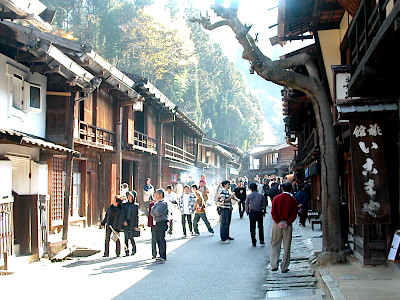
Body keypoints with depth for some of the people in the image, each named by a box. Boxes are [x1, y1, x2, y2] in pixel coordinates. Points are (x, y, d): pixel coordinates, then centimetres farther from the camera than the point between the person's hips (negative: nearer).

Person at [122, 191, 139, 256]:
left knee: (131, 237, -4)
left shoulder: (136, 205, 5)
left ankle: (134, 250, 17)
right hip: (126, 223, 2)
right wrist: (124, 221, -9)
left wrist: (136, 225, -1)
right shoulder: (124, 204, 10)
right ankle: (127, 251, 5)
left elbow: (137, 216, 4)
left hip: (132, 223, -2)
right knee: (126, 237, -1)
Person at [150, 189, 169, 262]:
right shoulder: (156, 203, 18)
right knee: (158, 240, 9)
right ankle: (161, 256, 16)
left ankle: (163, 256, -12)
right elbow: (152, 213, 11)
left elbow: (158, 212, -16)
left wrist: (155, 212, 2)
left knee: (162, 239, -11)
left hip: (162, 223, -8)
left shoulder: (164, 203, -8)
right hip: (156, 223, 8)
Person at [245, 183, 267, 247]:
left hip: (252, 213, -1)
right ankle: (261, 241, 7)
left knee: (252, 228, 6)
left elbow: (247, 205, 0)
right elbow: (264, 204, 5)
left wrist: (247, 212, 12)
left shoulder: (248, 196, -2)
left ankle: (253, 242, 7)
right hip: (259, 213, 1)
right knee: (260, 227, 11)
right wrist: (264, 212, 17)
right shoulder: (261, 195, 1)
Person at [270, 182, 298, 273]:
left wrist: (278, 222, -10)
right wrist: (287, 223, -10)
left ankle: (274, 265, 1)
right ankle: (284, 267, 10)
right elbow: (294, 214, -8)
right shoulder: (293, 200, -2)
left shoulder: (276, 198, -1)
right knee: (286, 246, 7)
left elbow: (273, 212, -7)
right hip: (287, 225, 0)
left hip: (277, 224, 1)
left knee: (275, 245, 10)